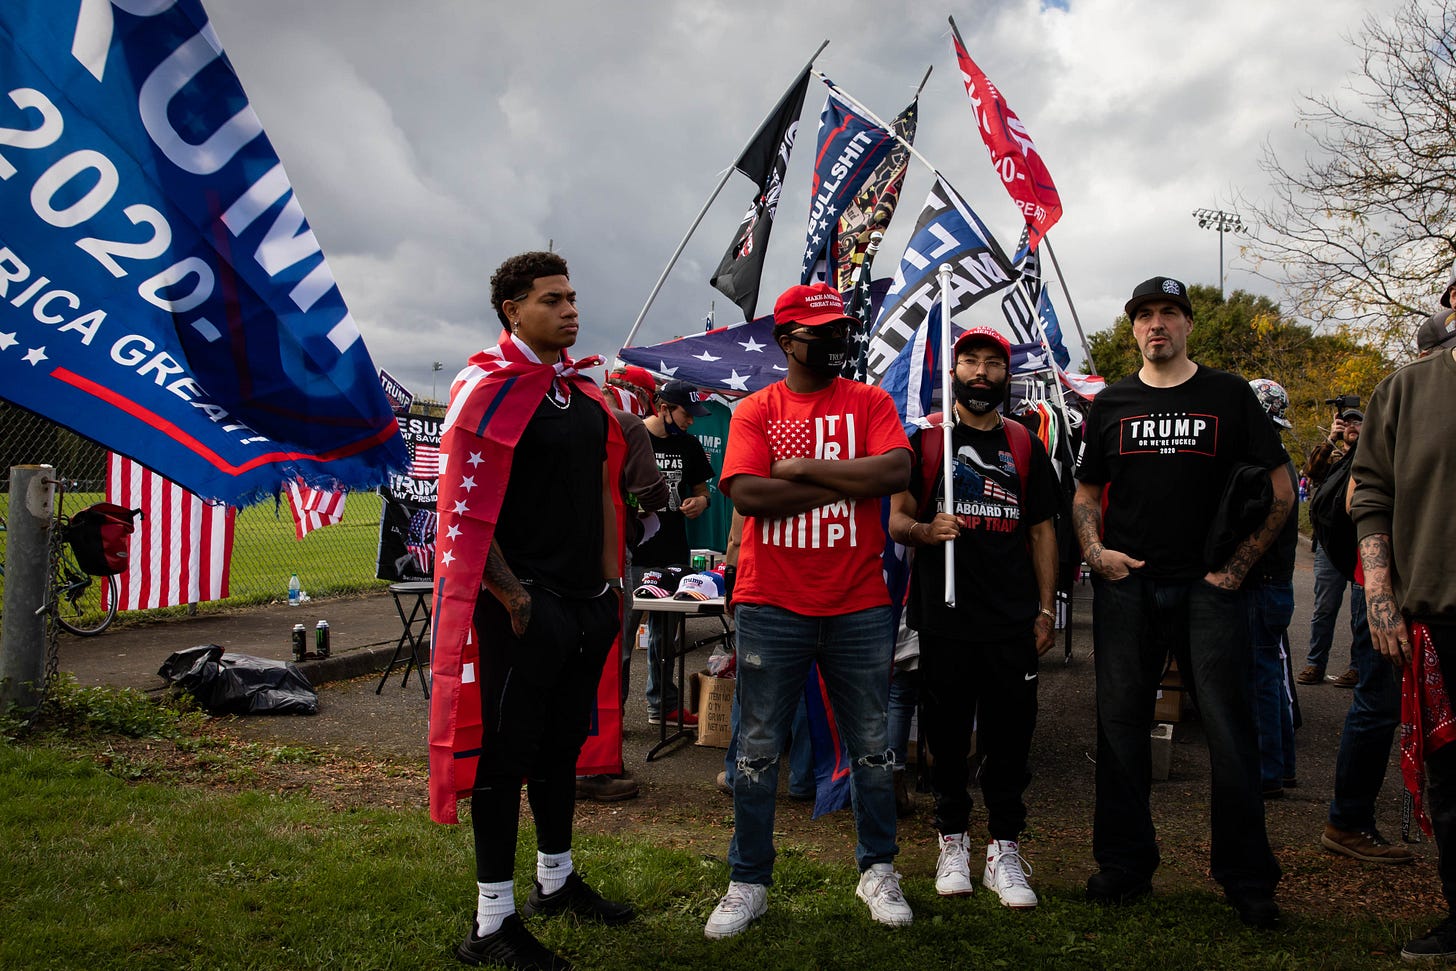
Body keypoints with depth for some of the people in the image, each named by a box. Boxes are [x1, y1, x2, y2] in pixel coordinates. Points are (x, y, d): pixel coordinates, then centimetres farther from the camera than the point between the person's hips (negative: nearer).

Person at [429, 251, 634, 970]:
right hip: (523, 607, -8)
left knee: (562, 746, 19)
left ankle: (557, 880, 37)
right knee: (506, 754, 1)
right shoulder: (488, 390, -12)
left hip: (588, 605, 8)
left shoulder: (586, 393, 13)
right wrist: (510, 596, -16)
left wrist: (610, 580, 14)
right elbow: (465, 510, -16)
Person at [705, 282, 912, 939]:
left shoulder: (869, 402, 5)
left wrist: (804, 469, -12)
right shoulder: (754, 411, 3)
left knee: (871, 748, 12)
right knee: (758, 751, 7)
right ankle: (748, 883, 21)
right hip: (771, 606, -1)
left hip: (859, 606, 1)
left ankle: (878, 871, 30)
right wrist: (848, 483, -12)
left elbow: (897, 471, -12)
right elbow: (746, 494, -13)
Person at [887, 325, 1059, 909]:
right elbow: (896, 519, 3)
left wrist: (1046, 609, 7)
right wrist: (923, 530, -21)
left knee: (1010, 736, 3)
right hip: (944, 617, -1)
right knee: (947, 734, 5)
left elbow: (1042, 531, 14)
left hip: (1013, 620, 2)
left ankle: (1004, 851, 14)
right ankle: (953, 840, 20)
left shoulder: (1025, 446, 13)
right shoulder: (926, 440, 6)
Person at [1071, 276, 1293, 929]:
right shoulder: (1111, 404, 11)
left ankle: (1247, 879, 11)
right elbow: (1086, 492, 15)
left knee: (1229, 728, -2)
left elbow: (1280, 492, 5)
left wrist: (1238, 565, -3)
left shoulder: (1229, 396, 5)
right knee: (1121, 724, 6)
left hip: (1207, 585, -2)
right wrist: (1096, 551, -3)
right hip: (1126, 585, 2)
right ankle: (1124, 864, 19)